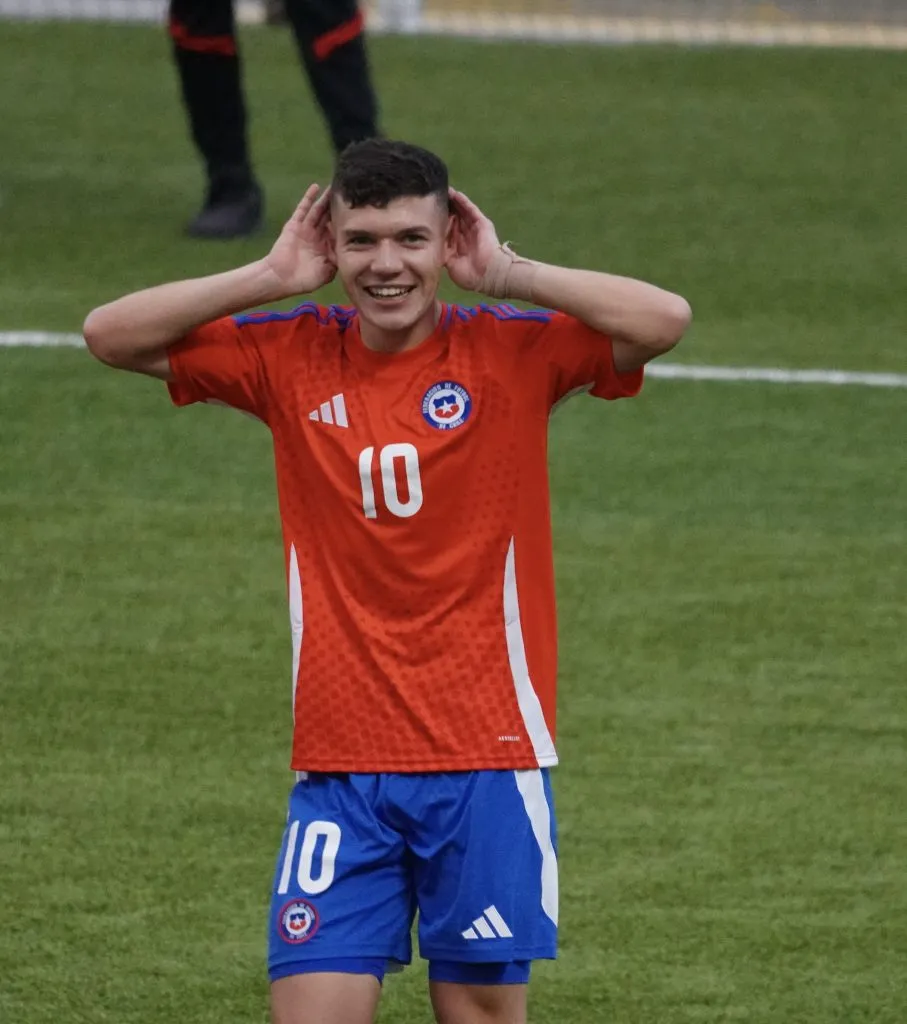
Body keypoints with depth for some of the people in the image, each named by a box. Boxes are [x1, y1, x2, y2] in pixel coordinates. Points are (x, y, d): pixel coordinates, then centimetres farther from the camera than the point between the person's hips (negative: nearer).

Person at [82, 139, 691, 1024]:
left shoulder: (513, 352, -2)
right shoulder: (290, 359, 4)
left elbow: (664, 320, -15)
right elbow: (110, 334, 1)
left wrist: (507, 276, -11)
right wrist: (272, 278, -5)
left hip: (485, 759, -1)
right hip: (340, 765, 1)